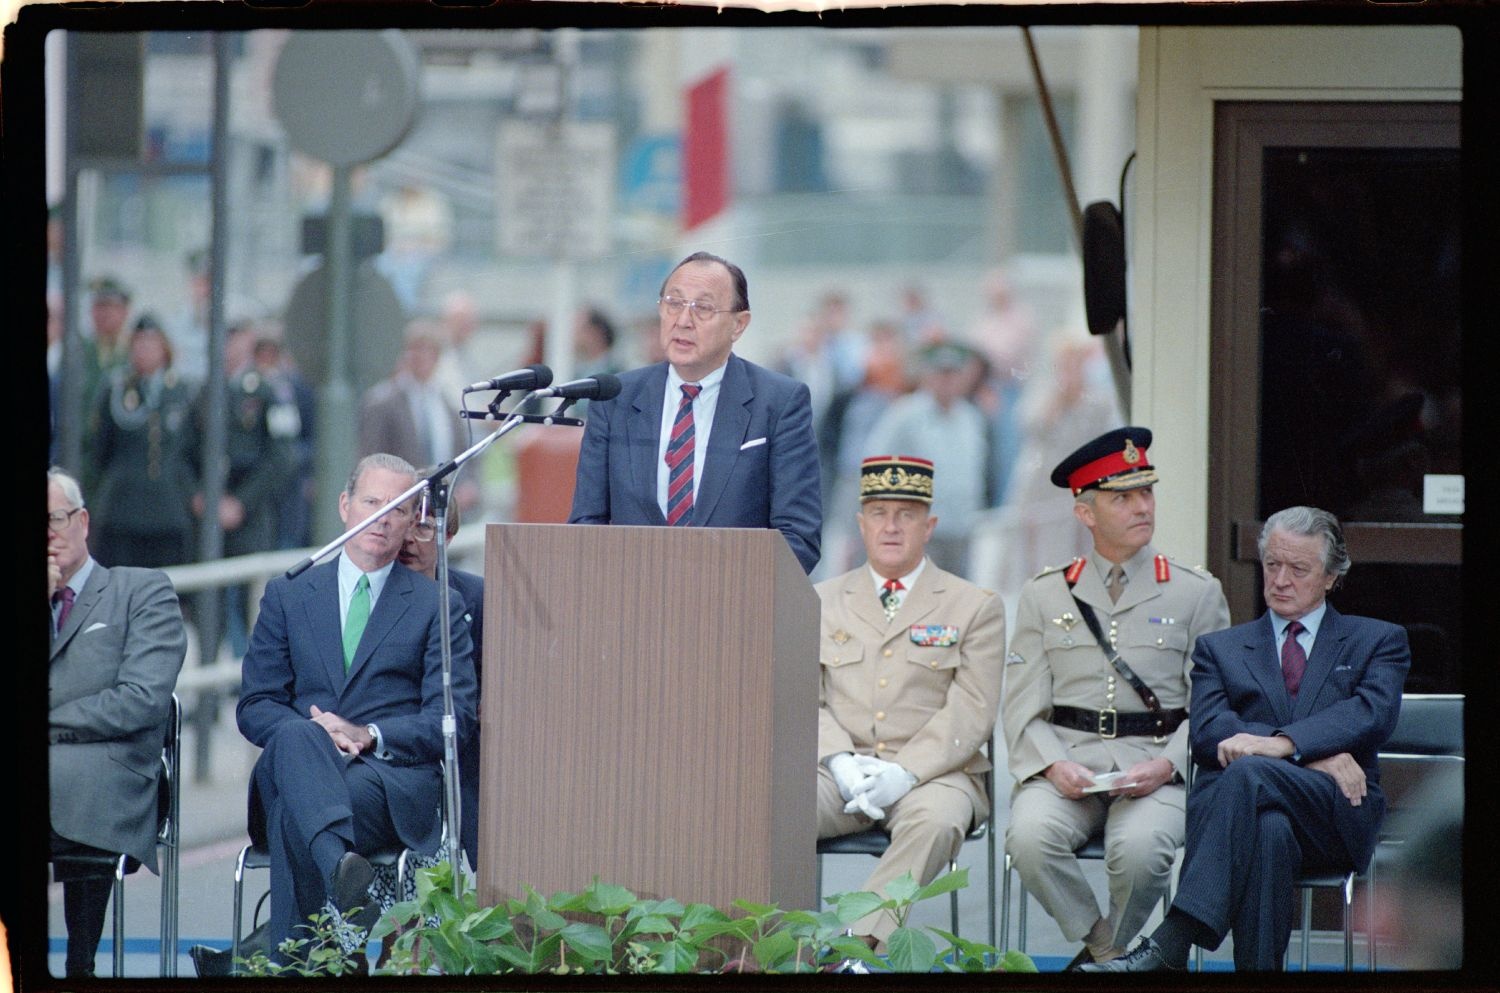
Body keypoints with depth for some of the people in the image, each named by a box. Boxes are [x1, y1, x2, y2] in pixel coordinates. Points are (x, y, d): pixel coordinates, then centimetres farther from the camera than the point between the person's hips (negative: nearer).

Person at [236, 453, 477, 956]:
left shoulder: (437, 607, 15)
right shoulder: (288, 595, 20)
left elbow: (454, 718, 6)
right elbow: (255, 707, 13)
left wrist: (371, 736, -13)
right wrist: (314, 733, -11)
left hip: (393, 775, -1)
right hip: (297, 766, 1)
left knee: (293, 818, -38)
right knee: (297, 734, -41)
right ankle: (340, 866, -68)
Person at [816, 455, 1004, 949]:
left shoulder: (975, 607, 8)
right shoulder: (822, 603, 17)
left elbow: (971, 712, -1)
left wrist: (905, 773, -16)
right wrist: (840, 762, -11)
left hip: (931, 775, -2)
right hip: (841, 772, 2)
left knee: (937, 820, -37)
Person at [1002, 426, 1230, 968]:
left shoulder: (1196, 593, 9)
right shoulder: (1044, 596, 13)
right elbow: (1023, 705, 9)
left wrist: (1165, 766, -13)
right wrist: (1053, 764, -12)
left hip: (1157, 766, -2)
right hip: (1067, 761, 2)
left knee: (1141, 847, -33)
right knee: (1030, 836, -30)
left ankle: (1106, 949, -3)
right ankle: (1105, 950, -6)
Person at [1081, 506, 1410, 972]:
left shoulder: (1378, 641, 19)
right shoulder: (1221, 648, 23)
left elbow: (1374, 712, -3)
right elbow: (1207, 733, 3)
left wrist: (1283, 744, -21)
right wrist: (1317, 756, -11)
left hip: (1339, 818, -1)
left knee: (1249, 772, -35)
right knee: (1268, 829, -39)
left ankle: (1170, 945, -47)